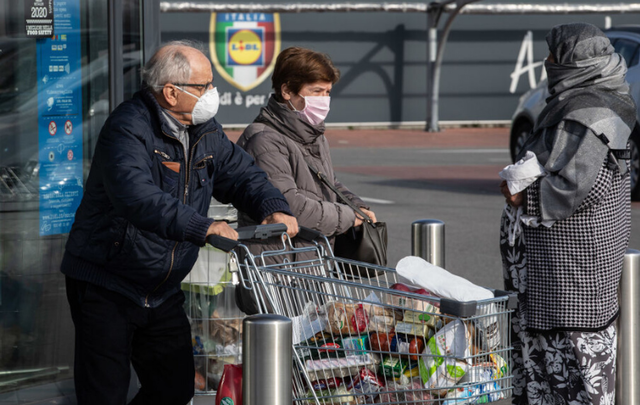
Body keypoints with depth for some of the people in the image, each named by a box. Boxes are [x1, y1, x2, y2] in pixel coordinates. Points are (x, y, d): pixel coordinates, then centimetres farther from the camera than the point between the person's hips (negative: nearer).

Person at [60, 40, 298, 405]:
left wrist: (273, 209, -13)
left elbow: (241, 174, 10)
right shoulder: (129, 129, -22)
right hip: (106, 288, -8)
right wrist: (202, 227, -48)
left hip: (163, 291, 8)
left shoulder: (205, 131, 5)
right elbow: (136, 197, -38)